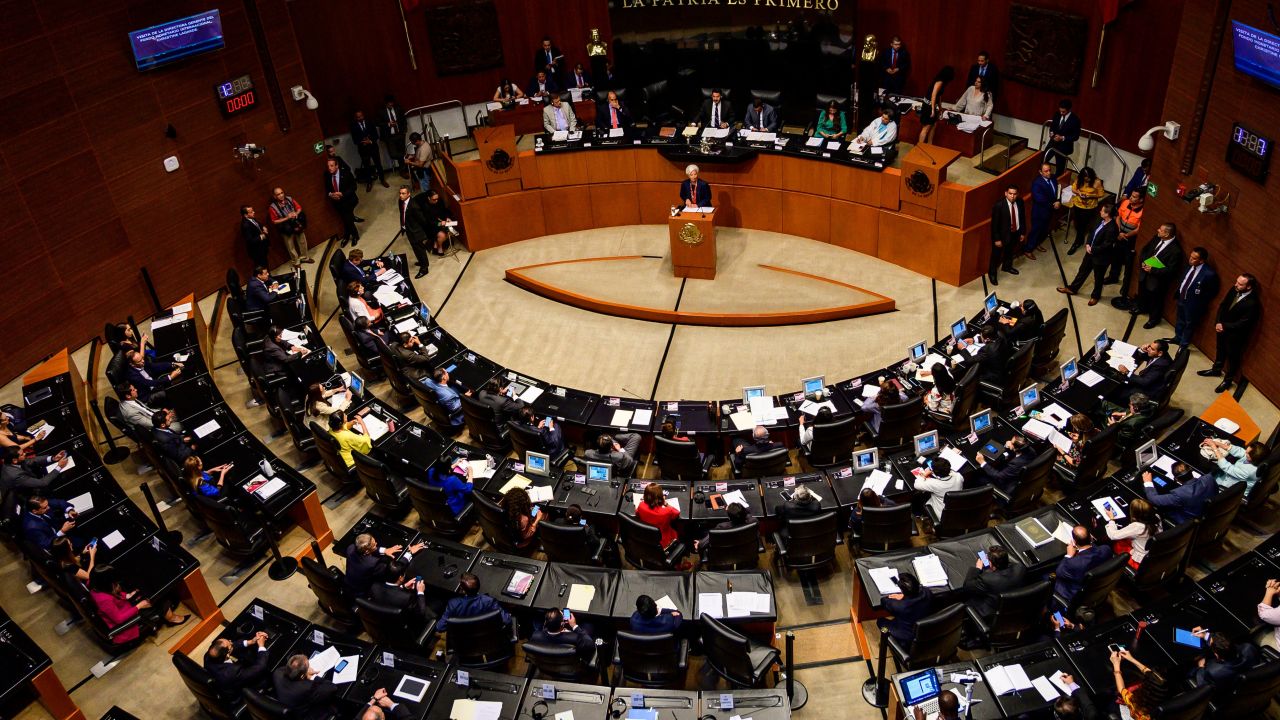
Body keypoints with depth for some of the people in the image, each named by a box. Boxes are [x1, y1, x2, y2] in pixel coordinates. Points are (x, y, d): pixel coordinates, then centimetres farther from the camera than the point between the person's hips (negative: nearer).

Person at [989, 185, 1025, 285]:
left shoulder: (1020, 202, -9)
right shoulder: (999, 205, -26)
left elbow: (1022, 217, 5)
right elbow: (994, 223, -21)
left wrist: (1022, 232, 8)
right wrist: (997, 239, -19)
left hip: (1015, 233, 6)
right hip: (1003, 234, -6)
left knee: (1010, 251, 28)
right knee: (996, 255, 9)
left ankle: (1007, 266, 55)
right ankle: (992, 273, 31)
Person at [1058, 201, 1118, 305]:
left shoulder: (1112, 229, -33)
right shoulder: (1101, 220, -7)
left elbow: (1106, 246, -27)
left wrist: (1092, 250, -16)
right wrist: (1087, 244, -5)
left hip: (1101, 257, -8)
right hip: (1091, 251, 8)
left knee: (1098, 278, 16)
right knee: (1083, 270, 24)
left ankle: (1095, 296, 38)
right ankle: (1072, 288, 42)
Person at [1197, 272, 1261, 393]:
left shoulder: (1252, 303, -31)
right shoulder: (1234, 290, -12)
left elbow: (1243, 323, -25)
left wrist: (1224, 326, -20)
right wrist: (1218, 322, -10)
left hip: (1236, 334, -6)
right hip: (1222, 327, 6)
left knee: (1233, 357, 15)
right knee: (1220, 350, 27)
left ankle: (1228, 380, 34)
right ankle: (1216, 369, 51)